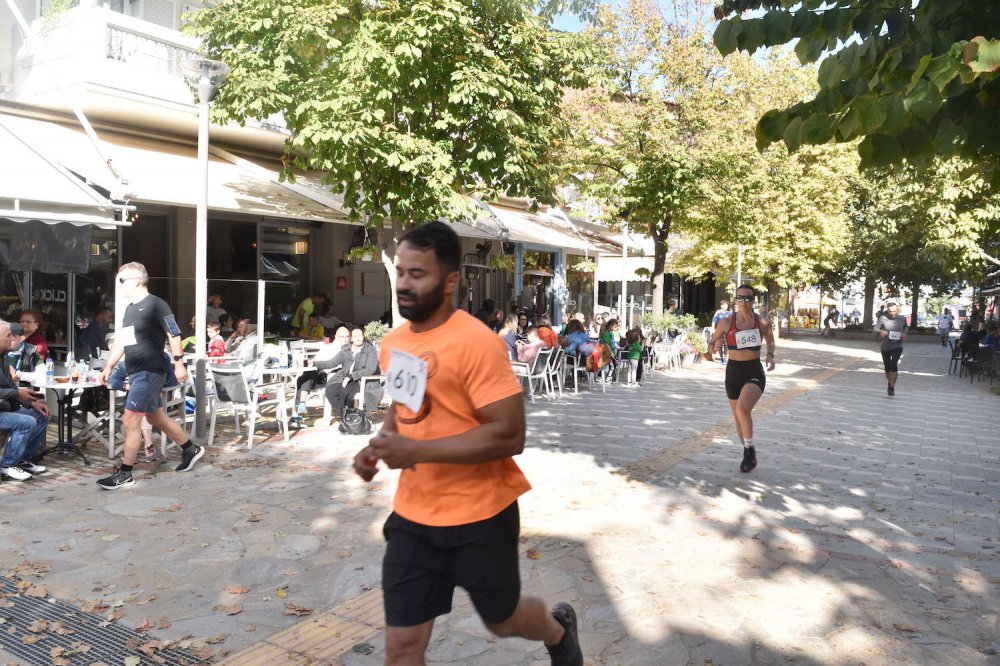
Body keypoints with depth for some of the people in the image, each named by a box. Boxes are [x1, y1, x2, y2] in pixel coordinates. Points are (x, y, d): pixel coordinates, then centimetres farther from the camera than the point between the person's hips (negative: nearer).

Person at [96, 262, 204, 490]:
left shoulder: (155, 304, -11)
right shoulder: (130, 309, 15)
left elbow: (174, 335, -13)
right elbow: (121, 340, 20)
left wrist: (179, 364, -16)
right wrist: (108, 367, 16)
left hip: (150, 372, -9)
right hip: (136, 372, 9)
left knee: (131, 420, -8)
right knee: (156, 418, 16)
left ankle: (125, 474, -1)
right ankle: (191, 449, 30)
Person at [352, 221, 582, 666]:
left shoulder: (477, 342, -21)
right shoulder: (393, 343, 3)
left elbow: (509, 435, -24)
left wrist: (418, 451, -28)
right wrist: (380, 446, 0)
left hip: (479, 516, -6)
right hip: (413, 517, 6)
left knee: (502, 620, 19)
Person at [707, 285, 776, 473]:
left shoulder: (763, 322, -4)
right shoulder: (726, 322, -5)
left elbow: (770, 341, 17)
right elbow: (710, 346, 5)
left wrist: (770, 355, -3)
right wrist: (715, 346, -18)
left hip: (754, 372, -3)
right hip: (733, 371, 3)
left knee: (742, 409, -26)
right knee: (738, 416, 14)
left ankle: (750, 448, -2)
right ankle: (747, 453, 37)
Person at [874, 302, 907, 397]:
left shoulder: (902, 319, -2)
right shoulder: (883, 318, -9)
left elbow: (906, 327, 17)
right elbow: (875, 328, -5)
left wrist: (904, 334, -2)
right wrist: (881, 331, -26)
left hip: (897, 346, -1)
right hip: (885, 347, 1)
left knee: (894, 364, -21)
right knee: (887, 367, 15)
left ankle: (892, 387, -16)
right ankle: (890, 383, 41)